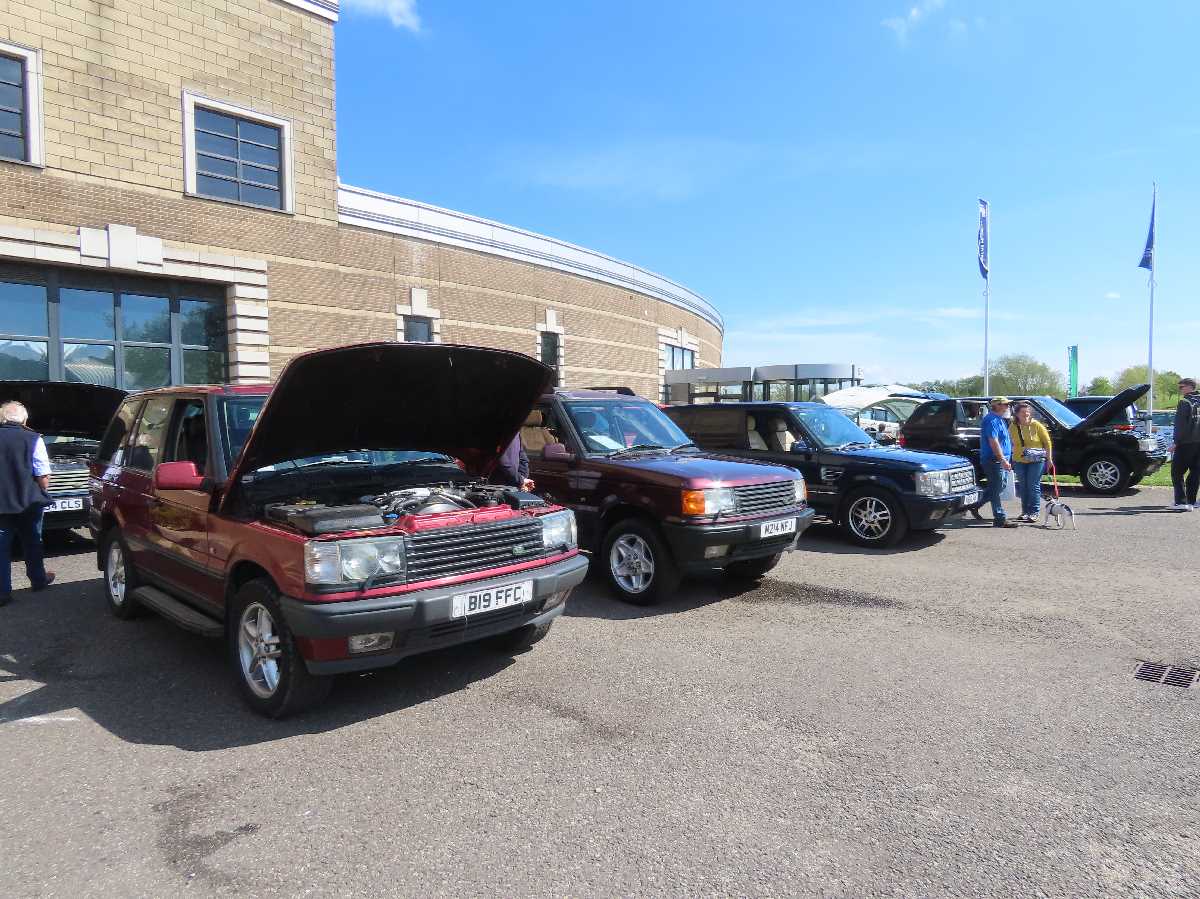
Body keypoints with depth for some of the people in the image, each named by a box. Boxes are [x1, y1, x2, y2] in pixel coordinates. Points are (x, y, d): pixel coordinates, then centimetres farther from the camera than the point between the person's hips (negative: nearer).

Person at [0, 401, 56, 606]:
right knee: (32, 543, 18)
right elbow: (43, 476, -11)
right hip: (28, 504, -1)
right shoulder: (33, 439, -9)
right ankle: (38, 579, 33)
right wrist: (42, 493, 7)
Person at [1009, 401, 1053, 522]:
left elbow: (1047, 441, -1)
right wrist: (1011, 458, 10)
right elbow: (1011, 443, 14)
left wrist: (1049, 458, -3)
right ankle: (1025, 511, 16)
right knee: (1023, 487, 7)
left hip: (1036, 460, -3)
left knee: (1034, 486, -5)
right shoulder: (1012, 426, 2)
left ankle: (1034, 512, 1)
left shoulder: (1036, 425, -6)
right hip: (1019, 461, 4)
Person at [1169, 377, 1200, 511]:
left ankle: (1182, 502, -12)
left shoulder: (1185, 402, -10)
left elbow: (1180, 425, -14)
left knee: (1177, 472, -4)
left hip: (1186, 444, -8)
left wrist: (1176, 442, -11)